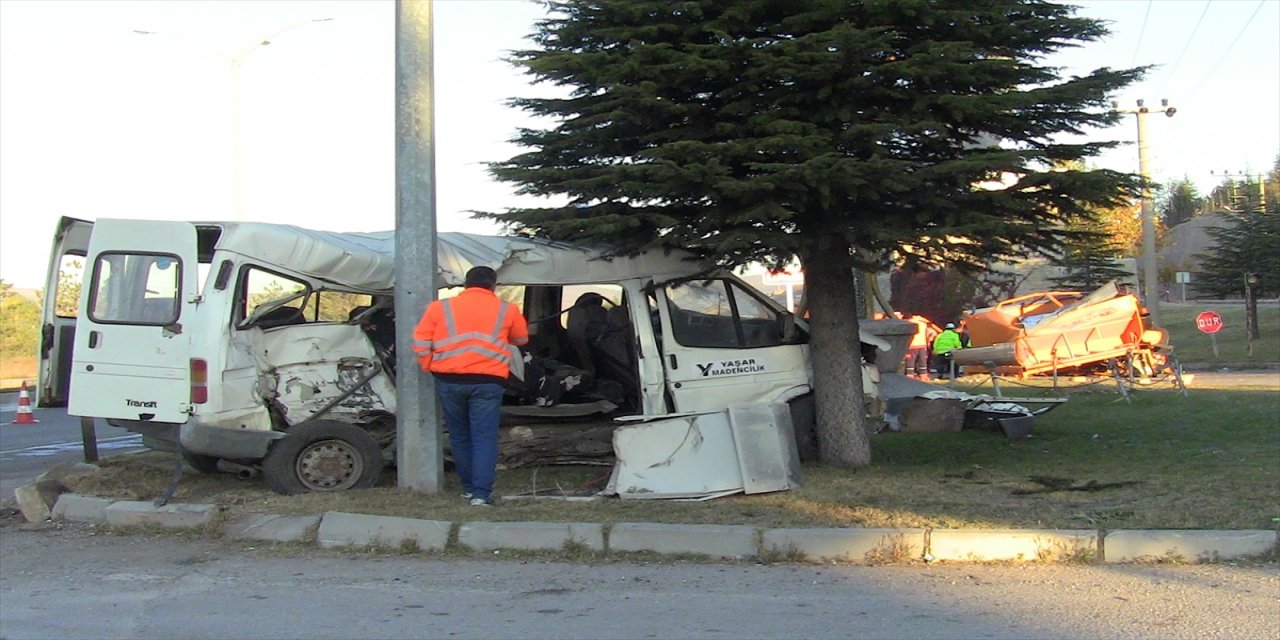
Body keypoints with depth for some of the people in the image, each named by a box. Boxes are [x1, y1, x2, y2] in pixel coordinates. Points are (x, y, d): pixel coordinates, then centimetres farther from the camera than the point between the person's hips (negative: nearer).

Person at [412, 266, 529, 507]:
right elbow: (522, 339, 22)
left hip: (448, 380, 2)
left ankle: (468, 487, 25)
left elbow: (420, 342, 5)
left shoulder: (440, 307, 11)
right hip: (487, 381, -2)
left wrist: (430, 368, 13)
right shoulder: (506, 310, 9)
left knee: (459, 436, 16)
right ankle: (481, 493, -8)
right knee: (484, 438, 0)